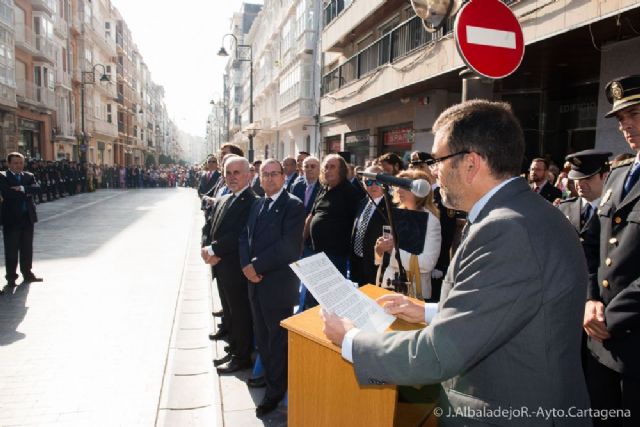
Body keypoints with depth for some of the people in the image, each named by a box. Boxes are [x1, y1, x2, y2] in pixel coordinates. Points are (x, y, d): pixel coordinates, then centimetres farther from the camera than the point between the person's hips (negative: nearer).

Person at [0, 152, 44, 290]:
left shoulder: (29, 176, 10)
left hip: (27, 217, 4)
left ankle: (27, 273, 22)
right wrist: (26, 193, -11)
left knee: (27, 247, 12)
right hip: (11, 218, -4)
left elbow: (37, 189, -7)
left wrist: (22, 189, -19)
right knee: (11, 249, 2)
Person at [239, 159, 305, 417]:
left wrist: (257, 266, -17)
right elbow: (244, 236, 10)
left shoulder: (293, 205, -11)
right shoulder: (257, 205, 14)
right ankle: (269, 374, 39)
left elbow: (288, 246, -20)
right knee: (261, 335, 18)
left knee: (278, 336, 7)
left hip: (278, 283, -7)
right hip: (255, 281, 7)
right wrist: (246, 265, -8)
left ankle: (275, 389, 22)